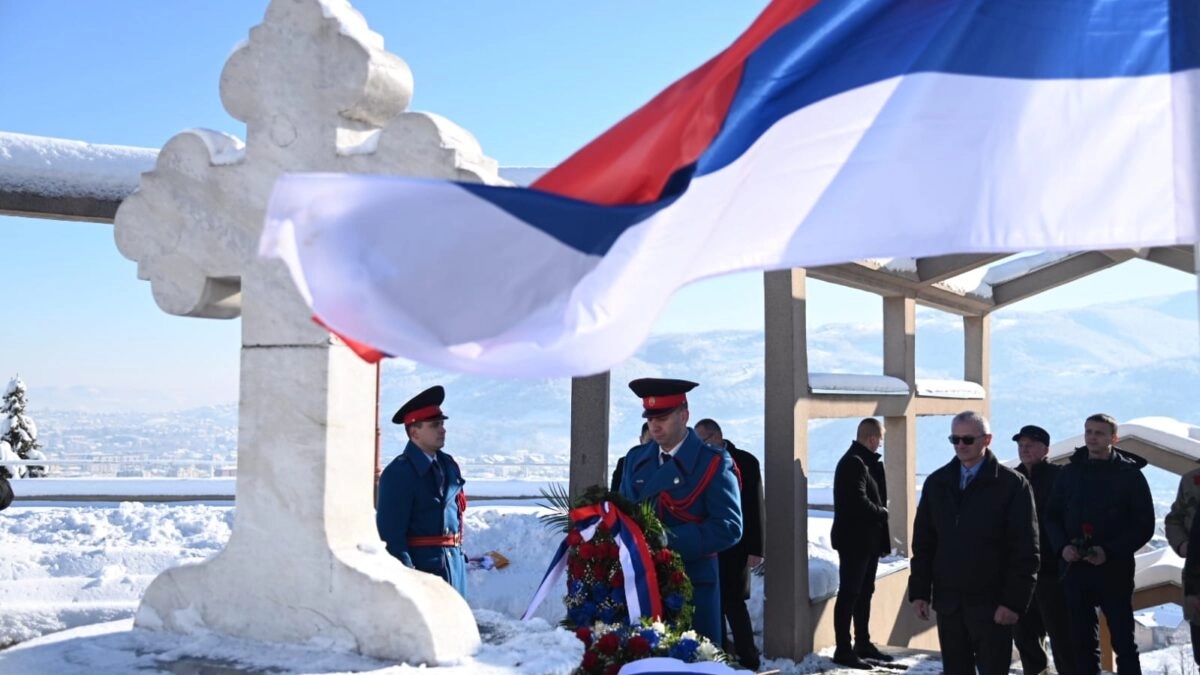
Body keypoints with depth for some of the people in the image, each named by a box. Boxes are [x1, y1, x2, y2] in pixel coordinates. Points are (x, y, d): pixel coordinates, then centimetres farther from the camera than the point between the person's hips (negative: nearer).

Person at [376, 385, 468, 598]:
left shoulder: (448, 465, 11)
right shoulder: (398, 473, -14)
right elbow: (390, 532, -17)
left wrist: (457, 553, 18)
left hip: (453, 562, 8)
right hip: (420, 564, -8)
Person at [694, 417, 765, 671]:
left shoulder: (745, 461, -4)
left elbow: (756, 506, -6)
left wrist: (755, 548, -11)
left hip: (733, 547, -4)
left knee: (733, 602, -6)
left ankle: (748, 659, 2)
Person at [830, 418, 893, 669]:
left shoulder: (864, 462, 14)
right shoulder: (854, 463, -17)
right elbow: (858, 502, -25)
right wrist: (882, 512, -9)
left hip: (867, 539, 10)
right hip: (854, 540, -10)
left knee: (864, 593, 17)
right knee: (849, 594, -4)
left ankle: (863, 643, 27)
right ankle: (843, 650, 1)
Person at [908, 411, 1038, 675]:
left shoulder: (1012, 485, -6)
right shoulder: (936, 483, 9)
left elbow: (1025, 550, -8)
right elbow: (923, 543, 11)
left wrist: (1014, 601, -14)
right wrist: (919, 592, 5)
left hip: (991, 605, -4)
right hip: (948, 602, 5)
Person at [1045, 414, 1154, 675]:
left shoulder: (1129, 474, -3)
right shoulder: (1070, 472, 8)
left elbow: (1144, 526, -5)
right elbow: (1052, 516, 12)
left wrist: (1110, 551, -16)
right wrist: (1062, 547, -7)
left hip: (1115, 570, -4)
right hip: (1075, 569, 4)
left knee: (1123, 641, 1)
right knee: (1082, 640, 10)